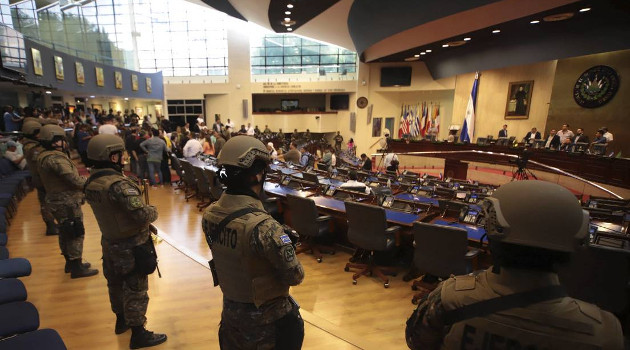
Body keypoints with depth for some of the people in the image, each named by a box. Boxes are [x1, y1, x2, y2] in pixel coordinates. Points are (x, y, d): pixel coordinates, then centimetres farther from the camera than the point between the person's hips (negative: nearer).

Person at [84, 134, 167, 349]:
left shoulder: (91, 182, 0)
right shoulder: (119, 184, -28)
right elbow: (142, 215, -31)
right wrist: (153, 211, -10)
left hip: (109, 242, 9)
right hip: (131, 245, -9)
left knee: (116, 283, 24)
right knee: (135, 289, 5)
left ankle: (121, 321, 44)